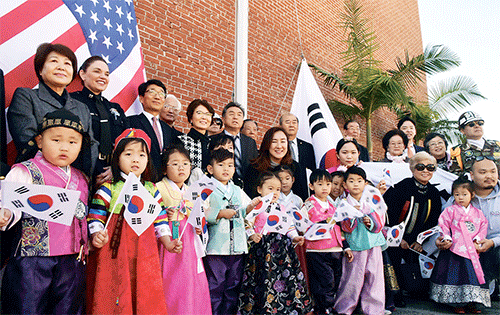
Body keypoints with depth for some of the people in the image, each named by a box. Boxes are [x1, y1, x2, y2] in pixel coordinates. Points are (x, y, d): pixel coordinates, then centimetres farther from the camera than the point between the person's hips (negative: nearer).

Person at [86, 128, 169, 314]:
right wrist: (97, 235, -19)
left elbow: (160, 219, 13)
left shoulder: (152, 190, 9)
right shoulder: (108, 189, -2)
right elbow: (95, 217, -1)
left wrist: (168, 243, 4)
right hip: (114, 255, -3)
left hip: (144, 256, 3)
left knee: (146, 300, 7)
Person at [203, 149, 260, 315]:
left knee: (233, 285, 14)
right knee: (215, 285, 1)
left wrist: (251, 206, -3)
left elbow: (244, 213, 16)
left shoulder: (238, 191, 15)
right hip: (216, 247, -5)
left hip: (237, 245, 6)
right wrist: (220, 214, -18)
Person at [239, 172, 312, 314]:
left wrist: (294, 237, 4)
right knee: (264, 277, -5)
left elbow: (289, 225, 19)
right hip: (262, 247, -4)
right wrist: (252, 235, -21)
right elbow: (248, 225, -4)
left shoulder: (282, 208, 16)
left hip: (282, 246, 5)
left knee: (286, 274, 3)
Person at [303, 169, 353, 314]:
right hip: (317, 252, -6)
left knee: (336, 281, 9)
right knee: (327, 281, -8)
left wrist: (346, 247, 21)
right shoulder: (309, 205, -3)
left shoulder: (333, 206, 19)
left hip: (335, 250, 7)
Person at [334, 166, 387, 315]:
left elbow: (380, 221, 7)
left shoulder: (372, 200, 5)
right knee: (353, 277, 0)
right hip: (354, 245, -2)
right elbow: (346, 227, -5)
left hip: (373, 243, 2)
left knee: (374, 275, 5)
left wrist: (371, 222, -12)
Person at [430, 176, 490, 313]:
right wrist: (446, 239, -12)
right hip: (455, 250, -3)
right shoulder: (450, 211, 1)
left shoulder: (477, 213, 12)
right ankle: (457, 303, 7)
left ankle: (471, 303, 18)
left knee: (473, 275, 6)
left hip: (472, 251, 3)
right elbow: (443, 225, -1)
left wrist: (477, 240, -4)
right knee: (455, 276, -3)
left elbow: (483, 226, 9)